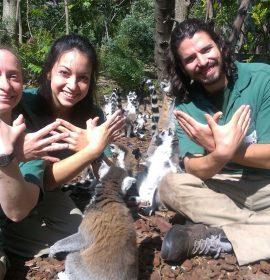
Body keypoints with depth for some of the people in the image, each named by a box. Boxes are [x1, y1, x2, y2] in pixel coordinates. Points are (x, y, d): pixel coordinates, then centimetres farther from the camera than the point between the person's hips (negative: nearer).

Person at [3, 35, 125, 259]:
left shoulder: (92, 115, -15)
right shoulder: (22, 106, -28)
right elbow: (40, 180, -30)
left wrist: (89, 147, -33)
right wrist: (93, 149, -39)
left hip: (50, 196, 4)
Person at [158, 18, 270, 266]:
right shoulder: (186, 103, -5)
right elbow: (195, 171, -14)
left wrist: (216, 147, -28)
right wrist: (221, 153, -35)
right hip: (225, 188, 2)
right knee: (169, 187, -24)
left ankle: (206, 237, -21)